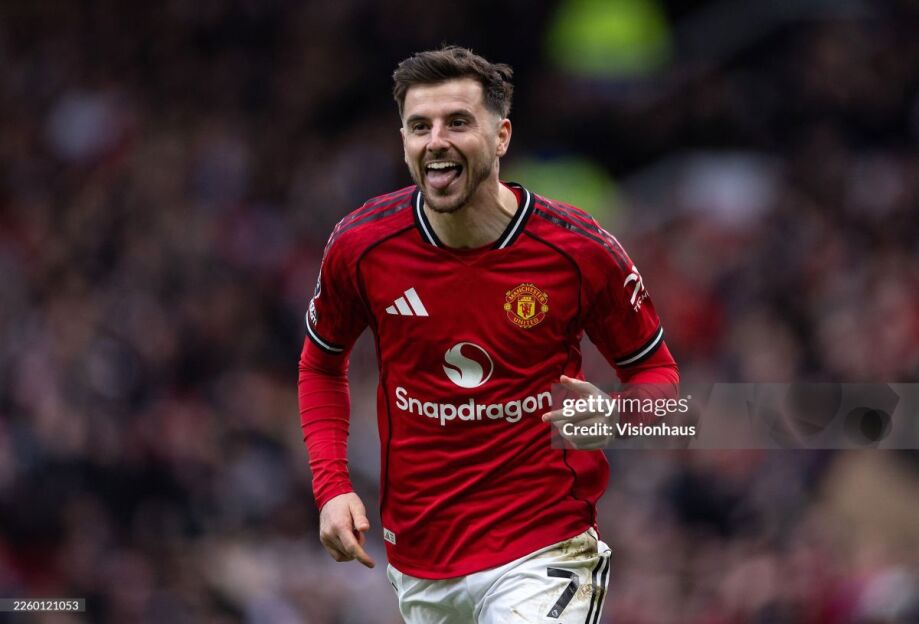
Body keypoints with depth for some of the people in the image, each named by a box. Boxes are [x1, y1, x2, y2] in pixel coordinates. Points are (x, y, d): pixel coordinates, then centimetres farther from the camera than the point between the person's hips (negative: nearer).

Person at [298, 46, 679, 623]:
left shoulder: (580, 250, -11)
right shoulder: (360, 245, -6)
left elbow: (654, 369, 3)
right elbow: (322, 362, 13)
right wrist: (331, 485, 0)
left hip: (542, 551, -3)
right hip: (416, 556, 3)